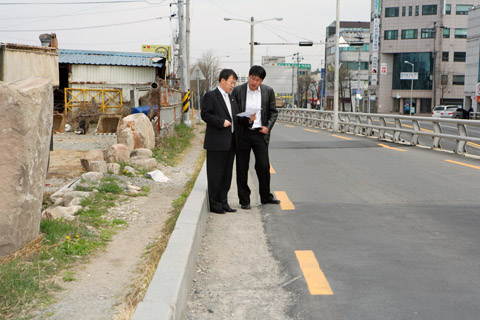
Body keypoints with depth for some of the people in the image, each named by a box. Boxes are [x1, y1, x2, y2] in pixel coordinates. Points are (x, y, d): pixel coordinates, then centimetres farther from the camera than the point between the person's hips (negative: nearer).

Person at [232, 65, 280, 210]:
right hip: (242, 134, -1)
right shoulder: (238, 91, -2)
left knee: (263, 166, -1)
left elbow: (273, 112, 9)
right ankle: (244, 200, 13)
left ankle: (266, 196, 18)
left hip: (259, 133, 1)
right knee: (242, 168, 3)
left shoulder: (268, 91, 2)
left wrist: (268, 127, -4)